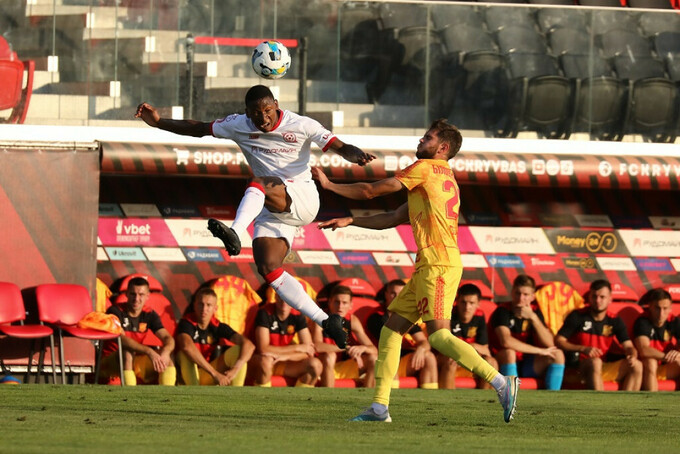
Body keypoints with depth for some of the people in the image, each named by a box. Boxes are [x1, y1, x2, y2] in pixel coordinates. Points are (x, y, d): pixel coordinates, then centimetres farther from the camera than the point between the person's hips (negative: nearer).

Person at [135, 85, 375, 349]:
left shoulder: (301, 125, -5)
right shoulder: (239, 126, 6)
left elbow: (340, 147, -9)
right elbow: (197, 129, 16)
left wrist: (357, 156, -32)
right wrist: (158, 122, 7)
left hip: (303, 197, -5)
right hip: (271, 209, 5)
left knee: (259, 185, -34)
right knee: (268, 268, -15)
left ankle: (235, 233, -58)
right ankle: (325, 322, -11)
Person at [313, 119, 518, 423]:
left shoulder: (426, 168, -3)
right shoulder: (444, 179, 25)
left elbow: (371, 191, 1)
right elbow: (394, 218, 28)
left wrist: (329, 185, 12)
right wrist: (349, 221, 27)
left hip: (438, 264, -10)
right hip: (429, 265, 10)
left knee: (439, 336, -17)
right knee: (391, 329, 9)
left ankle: (501, 383, -20)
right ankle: (380, 407, 7)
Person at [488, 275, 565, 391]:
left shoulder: (534, 311, 2)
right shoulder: (503, 311, -14)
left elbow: (549, 344, -9)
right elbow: (506, 341, -32)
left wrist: (533, 317, -21)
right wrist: (539, 351, -25)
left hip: (527, 366, 5)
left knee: (558, 354, -14)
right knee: (509, 352, -36)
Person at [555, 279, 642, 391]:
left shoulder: (615, 322, 9)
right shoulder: (577, 317, -3)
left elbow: (628, 346, 6)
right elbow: (558, 341, -9)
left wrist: (632, 356, -20)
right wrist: (583, 349, -22)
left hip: (604, 368, 5)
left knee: (636, 365, -16)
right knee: (595, 362, -38)